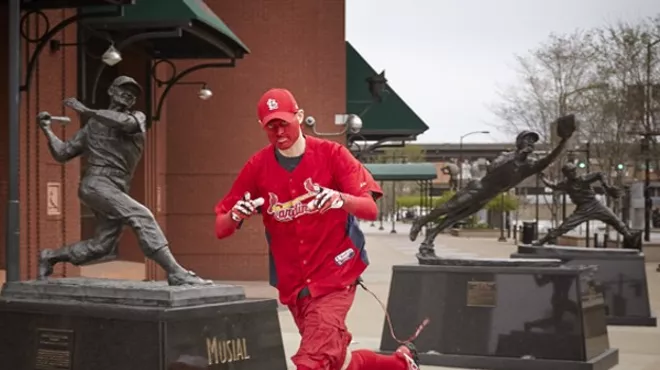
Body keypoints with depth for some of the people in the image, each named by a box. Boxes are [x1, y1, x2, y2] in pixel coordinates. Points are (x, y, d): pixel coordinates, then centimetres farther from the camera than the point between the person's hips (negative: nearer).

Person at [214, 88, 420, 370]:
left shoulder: (331, 154, -7)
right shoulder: (257, 167, 0)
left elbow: (370, 209, -16)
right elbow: (220, 229, -1)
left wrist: (340, 199, -37)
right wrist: (234, 216, -25)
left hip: (334, 277, -5)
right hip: (292, 286, 5)